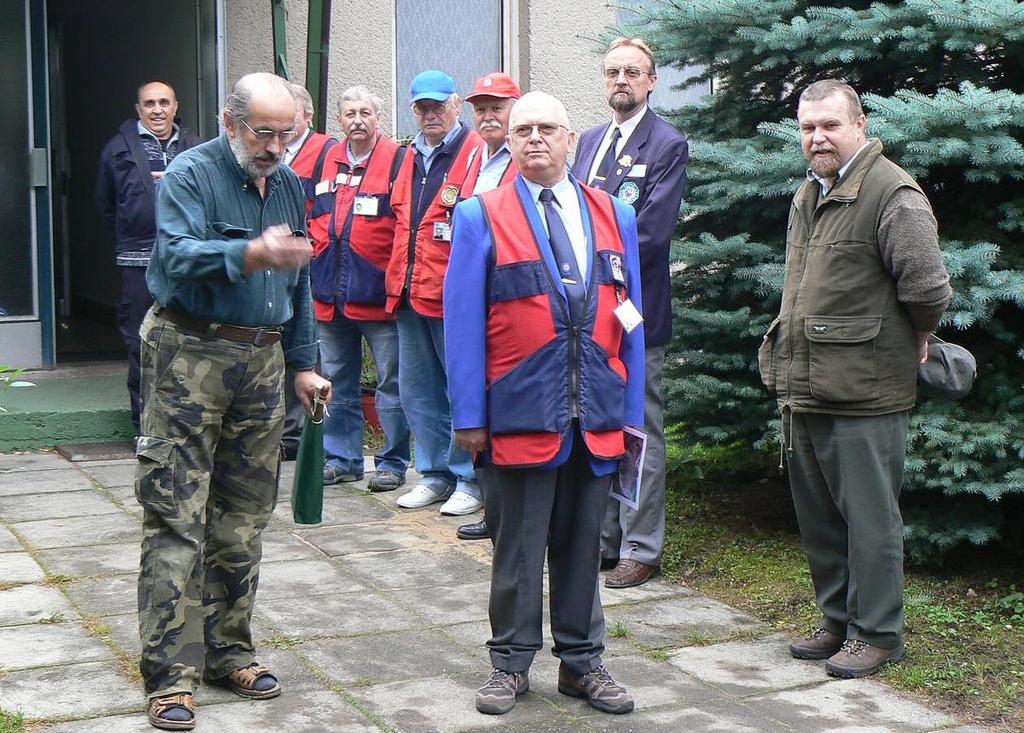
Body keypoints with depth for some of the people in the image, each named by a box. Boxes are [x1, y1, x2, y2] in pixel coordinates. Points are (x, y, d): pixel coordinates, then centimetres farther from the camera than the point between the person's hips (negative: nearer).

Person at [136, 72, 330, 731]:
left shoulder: (290, 186, 14)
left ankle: (228, 650, 20)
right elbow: (177, 255, -24)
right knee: (176, 516, -7)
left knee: (244, 518, 10)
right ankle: (172, 672, -5)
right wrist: (251, 255, -39)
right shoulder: (192, 175, -7)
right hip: (191, 354, -6)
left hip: (262, 360, 6)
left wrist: (304, 365, 18)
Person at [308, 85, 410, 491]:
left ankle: (392, 462, 9)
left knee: (391, 381, 0)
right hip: (331, 294, 6)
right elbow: (312, 214, 24)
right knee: (337, 381, 13)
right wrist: (315, 249, 14)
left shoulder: (396, 160, -4)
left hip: (377, 294, -6)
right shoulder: (329, 161, 13)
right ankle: (340, 458, 24)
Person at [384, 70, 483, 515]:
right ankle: (435, 475, 24)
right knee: (417, 390, 13)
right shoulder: (411, 156, 16)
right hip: (410, 294, 8)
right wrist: (397, 279, 17)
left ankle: (470, 480, 10)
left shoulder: (475, 154, -8)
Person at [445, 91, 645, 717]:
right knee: (518, 547, 7)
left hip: (597, 418, 3)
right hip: (520, 414, -3)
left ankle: (582, 660, 24)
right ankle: (511, 661, 21)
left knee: (583, 545, 12)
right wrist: (469, 416, -7)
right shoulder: (481, 217, 0)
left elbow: (630, 322, 11)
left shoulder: (614, 216, 10)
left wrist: (632, 412, 7)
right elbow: (463, 324, -3)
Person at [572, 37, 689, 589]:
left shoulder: (668, 145, -7)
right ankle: (603, 537, 25)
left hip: (634, 312, -7)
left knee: (640, 433, 1)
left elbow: (649, 231, -15)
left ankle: (641, 549, 9)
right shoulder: (590, 141, 15)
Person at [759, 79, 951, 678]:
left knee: (868, 517, 0)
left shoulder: (893, 194, -13)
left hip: (865, 392, -9)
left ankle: (877, 633, 12)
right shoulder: (809, 195, 16)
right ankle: (838, 622, 29)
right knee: (818, 516, 16)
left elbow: (928, 288, -17)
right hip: (804, 391, 9)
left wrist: (914, 339, 0)